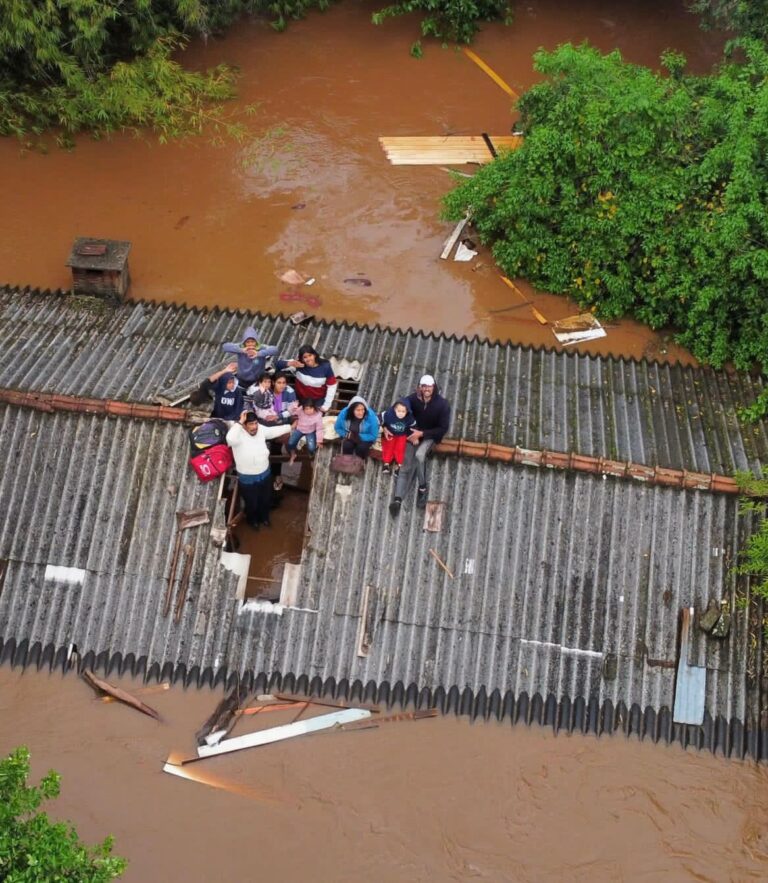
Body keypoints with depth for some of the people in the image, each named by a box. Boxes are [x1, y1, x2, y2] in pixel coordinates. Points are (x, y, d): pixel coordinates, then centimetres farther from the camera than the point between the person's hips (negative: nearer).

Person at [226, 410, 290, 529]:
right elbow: (230, 439, -52)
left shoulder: (261, 430, -12)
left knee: (266, 499, 28)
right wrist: (240, 422, -46)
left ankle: (264, 517, 58)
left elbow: (275, 431, 5)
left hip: (265, 474, 5)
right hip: (247, 479, -5)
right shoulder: (239, 434, -29)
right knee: (251, 503, 20)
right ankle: (252, 520, 52)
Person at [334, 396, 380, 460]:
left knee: (361, 447, -31)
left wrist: (359, 437, -29)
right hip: (349, 437, 2)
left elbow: (374, 436, -19)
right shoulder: (344, 413, -20)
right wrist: (346, 434, -20)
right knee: (347, 445, -29)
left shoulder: (371, 416, -27)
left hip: (365, 438, -2)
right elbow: (337, 428, -3)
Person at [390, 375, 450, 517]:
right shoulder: (413, 399, -11)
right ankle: (397, 499, -22)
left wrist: (422, 433, -20)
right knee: (406, 467, -11)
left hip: (430, 436, -2)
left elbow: (443, 428, -13)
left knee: (419, 454, -32)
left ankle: (422, 487, -14)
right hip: (414, 434, 2)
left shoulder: (442, 404, -16)